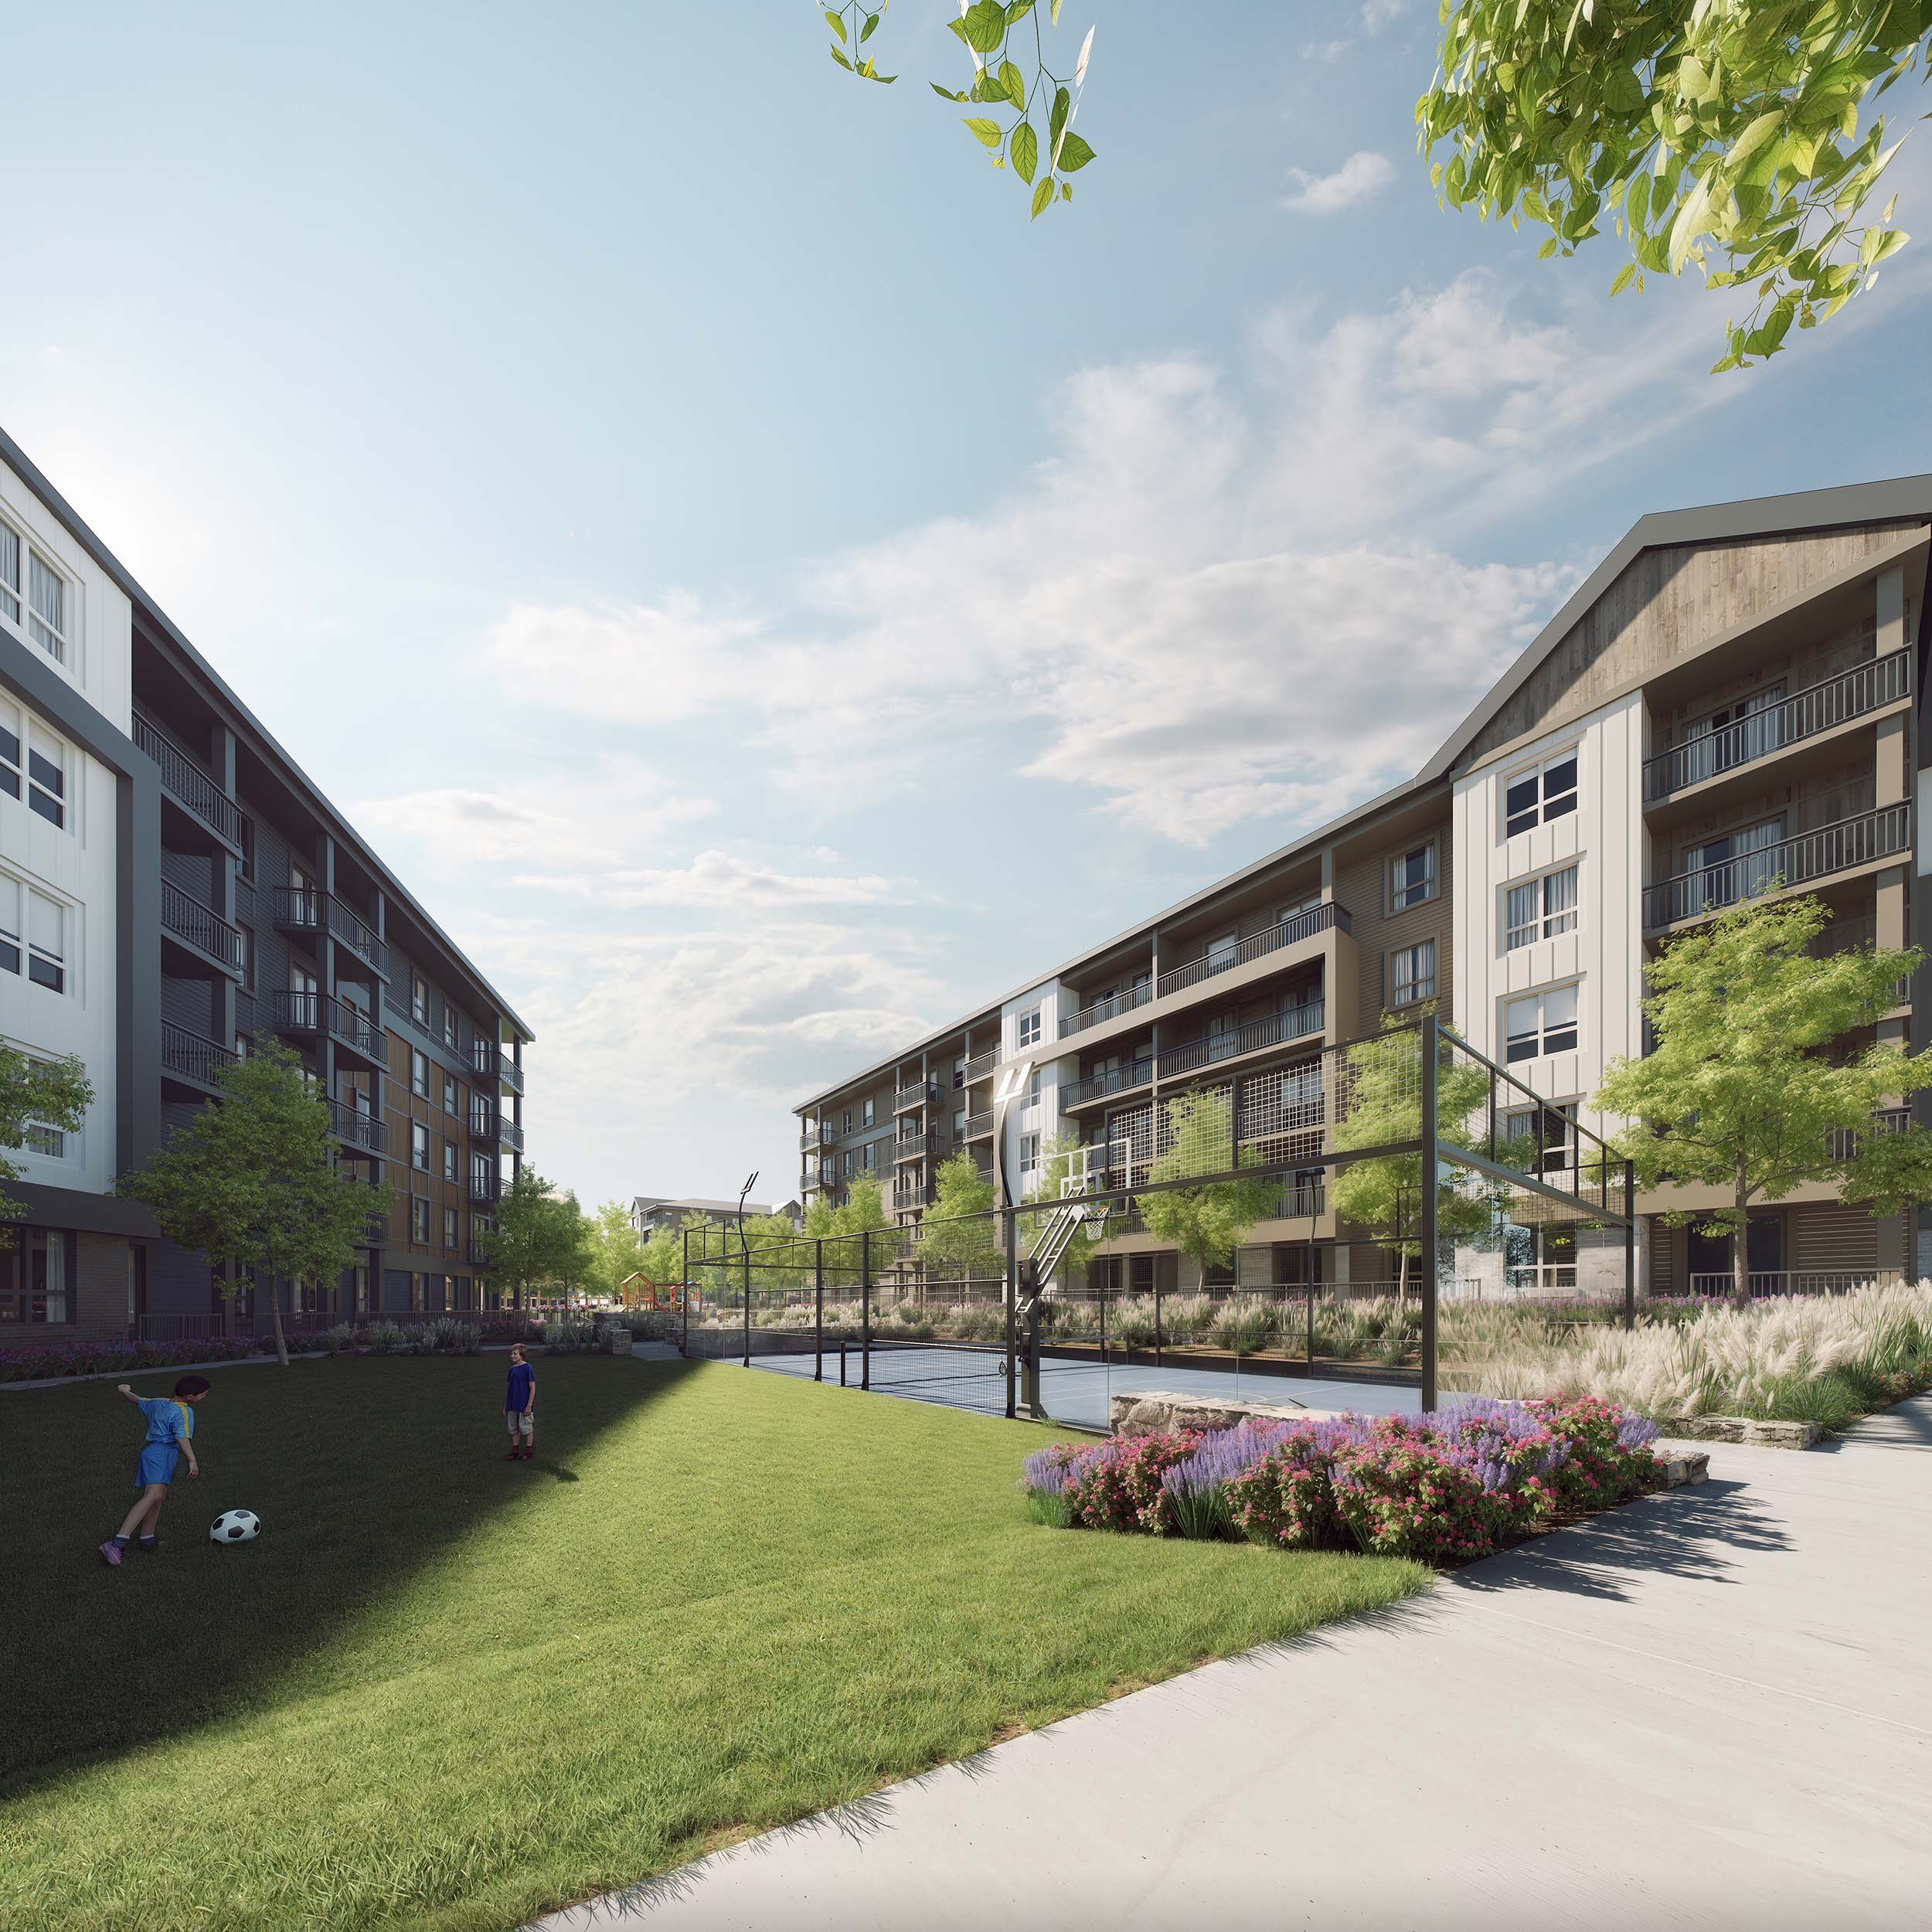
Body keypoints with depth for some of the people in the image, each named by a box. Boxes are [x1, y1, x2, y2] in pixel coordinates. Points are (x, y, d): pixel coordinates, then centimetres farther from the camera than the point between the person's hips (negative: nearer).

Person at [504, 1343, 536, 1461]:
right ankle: (515, 1452, 21)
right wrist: (505, 1405, 15)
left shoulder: (527, 1368, -12)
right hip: (512, 1405, 7)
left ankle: (529, 1451, 13)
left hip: (524, 1405, -7)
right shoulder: (512, 1369, 8)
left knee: (527, 1428, 2)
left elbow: (532, 1388, -13)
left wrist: (529, 1405, -16)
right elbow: (510, 1388, 16)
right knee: (513, 1429, 11)